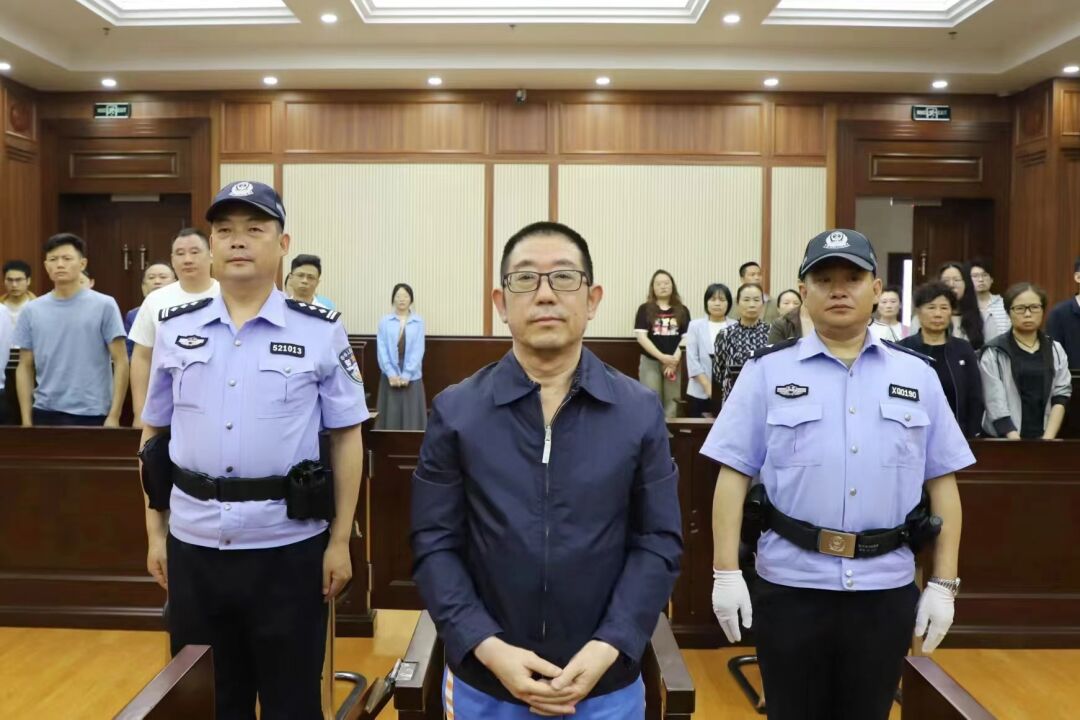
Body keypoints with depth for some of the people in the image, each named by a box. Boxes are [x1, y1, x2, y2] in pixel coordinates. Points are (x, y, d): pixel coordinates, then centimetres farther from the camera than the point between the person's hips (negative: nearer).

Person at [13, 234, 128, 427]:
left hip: (92, 414, -3)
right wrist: (26, 420, 4)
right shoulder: (31, 311, 6)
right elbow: (25, 367, 10)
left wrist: (114, 415, -10)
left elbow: (120, 362, -4)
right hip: (45, 413, 3)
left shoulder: (104, 305, -3)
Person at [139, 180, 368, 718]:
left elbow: (347, 437, -2)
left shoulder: (320, 332, -5)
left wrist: (339, 541, -3)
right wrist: (154, 532, 10)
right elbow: (153, 434, 12)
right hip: (193, 544, 3)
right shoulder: (173, 329, 4)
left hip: (288, 546, -2)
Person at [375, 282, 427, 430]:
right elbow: (381, 349, -1)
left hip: (412, 376, 0)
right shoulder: (384, 321, 2)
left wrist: (406, 374, -11)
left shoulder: (418, 321, 0)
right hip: (390, 376, 1)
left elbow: (418, 350, -4)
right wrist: (391, 374, -11)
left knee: (412, 417, 3)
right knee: (390, 417, 4)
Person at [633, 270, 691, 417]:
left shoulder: (682, 311, 8)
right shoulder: (645, 309, 2)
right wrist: (662, 357, -15)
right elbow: (641, 337, -7)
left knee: (671, 404, 3)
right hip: (650, 362, -2)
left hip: (675, 363, 2)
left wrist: (675, 359, -11)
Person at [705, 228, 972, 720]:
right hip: (791, 584, -2)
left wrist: (943, 583, 4)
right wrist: (726, 573, -8)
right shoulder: (768, 371, -2)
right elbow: (734, 475, -4)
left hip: (886, 587, 2)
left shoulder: (917, 375, 4)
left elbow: (943, 482, 6)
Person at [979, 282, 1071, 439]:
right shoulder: (993, 353, -5)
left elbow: (1061, 395, 3)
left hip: (1044, 437, 3)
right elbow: (996, 406, -10)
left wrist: (1048, 439, -9)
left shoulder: (1055, 350, 8)